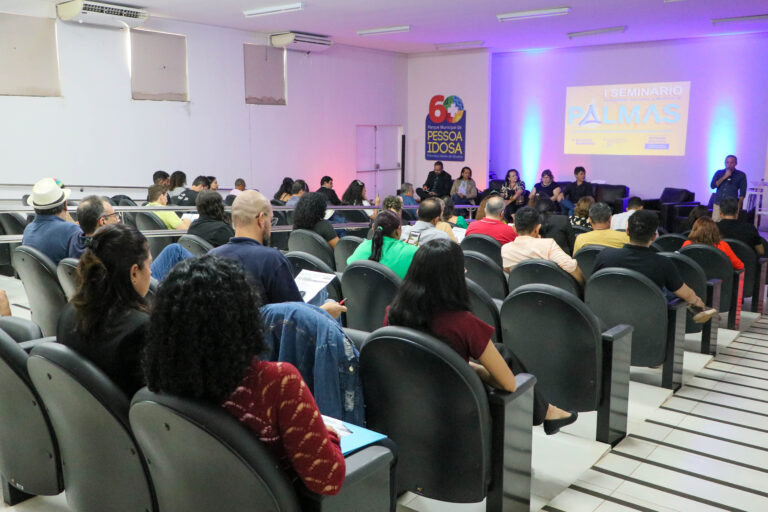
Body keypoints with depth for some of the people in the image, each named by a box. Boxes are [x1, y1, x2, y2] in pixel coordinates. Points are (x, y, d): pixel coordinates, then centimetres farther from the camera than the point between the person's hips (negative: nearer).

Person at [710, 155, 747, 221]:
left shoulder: (741, 175, 3)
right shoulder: (719, 173, 9)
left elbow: (742, 192, 3)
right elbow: (712, 186, -3)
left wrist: (738, 207, -4)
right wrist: (724, 177, -10)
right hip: (718, 205, 2)